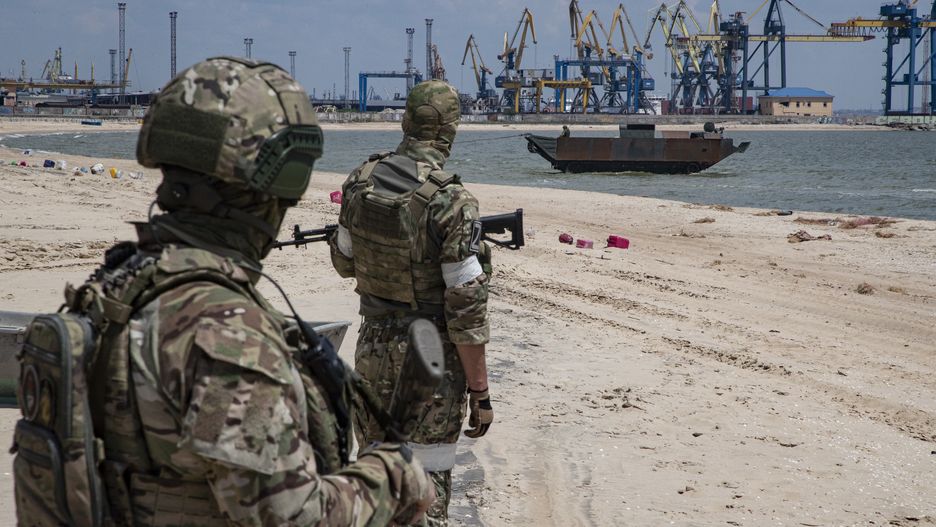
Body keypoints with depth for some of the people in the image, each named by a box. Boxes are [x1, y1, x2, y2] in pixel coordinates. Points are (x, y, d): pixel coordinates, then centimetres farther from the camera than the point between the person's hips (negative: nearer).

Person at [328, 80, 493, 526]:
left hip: (373, 347, 6)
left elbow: (344, 262, 14)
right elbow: (466, 307, -19)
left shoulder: (360, 182, -2)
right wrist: (479, 391, -13)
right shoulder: (452, 202, -20)